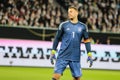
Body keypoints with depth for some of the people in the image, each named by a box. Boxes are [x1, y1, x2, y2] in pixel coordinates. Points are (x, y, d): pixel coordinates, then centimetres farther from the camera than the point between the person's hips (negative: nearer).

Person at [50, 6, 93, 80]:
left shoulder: (83, 26, 7)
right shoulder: (63, 25, 4)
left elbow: (87, 40, 10)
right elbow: (57, 39, 9)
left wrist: (89, 55, 3)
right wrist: (53, 52, 3)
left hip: (76, 58, 1)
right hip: (63, 56, -1)